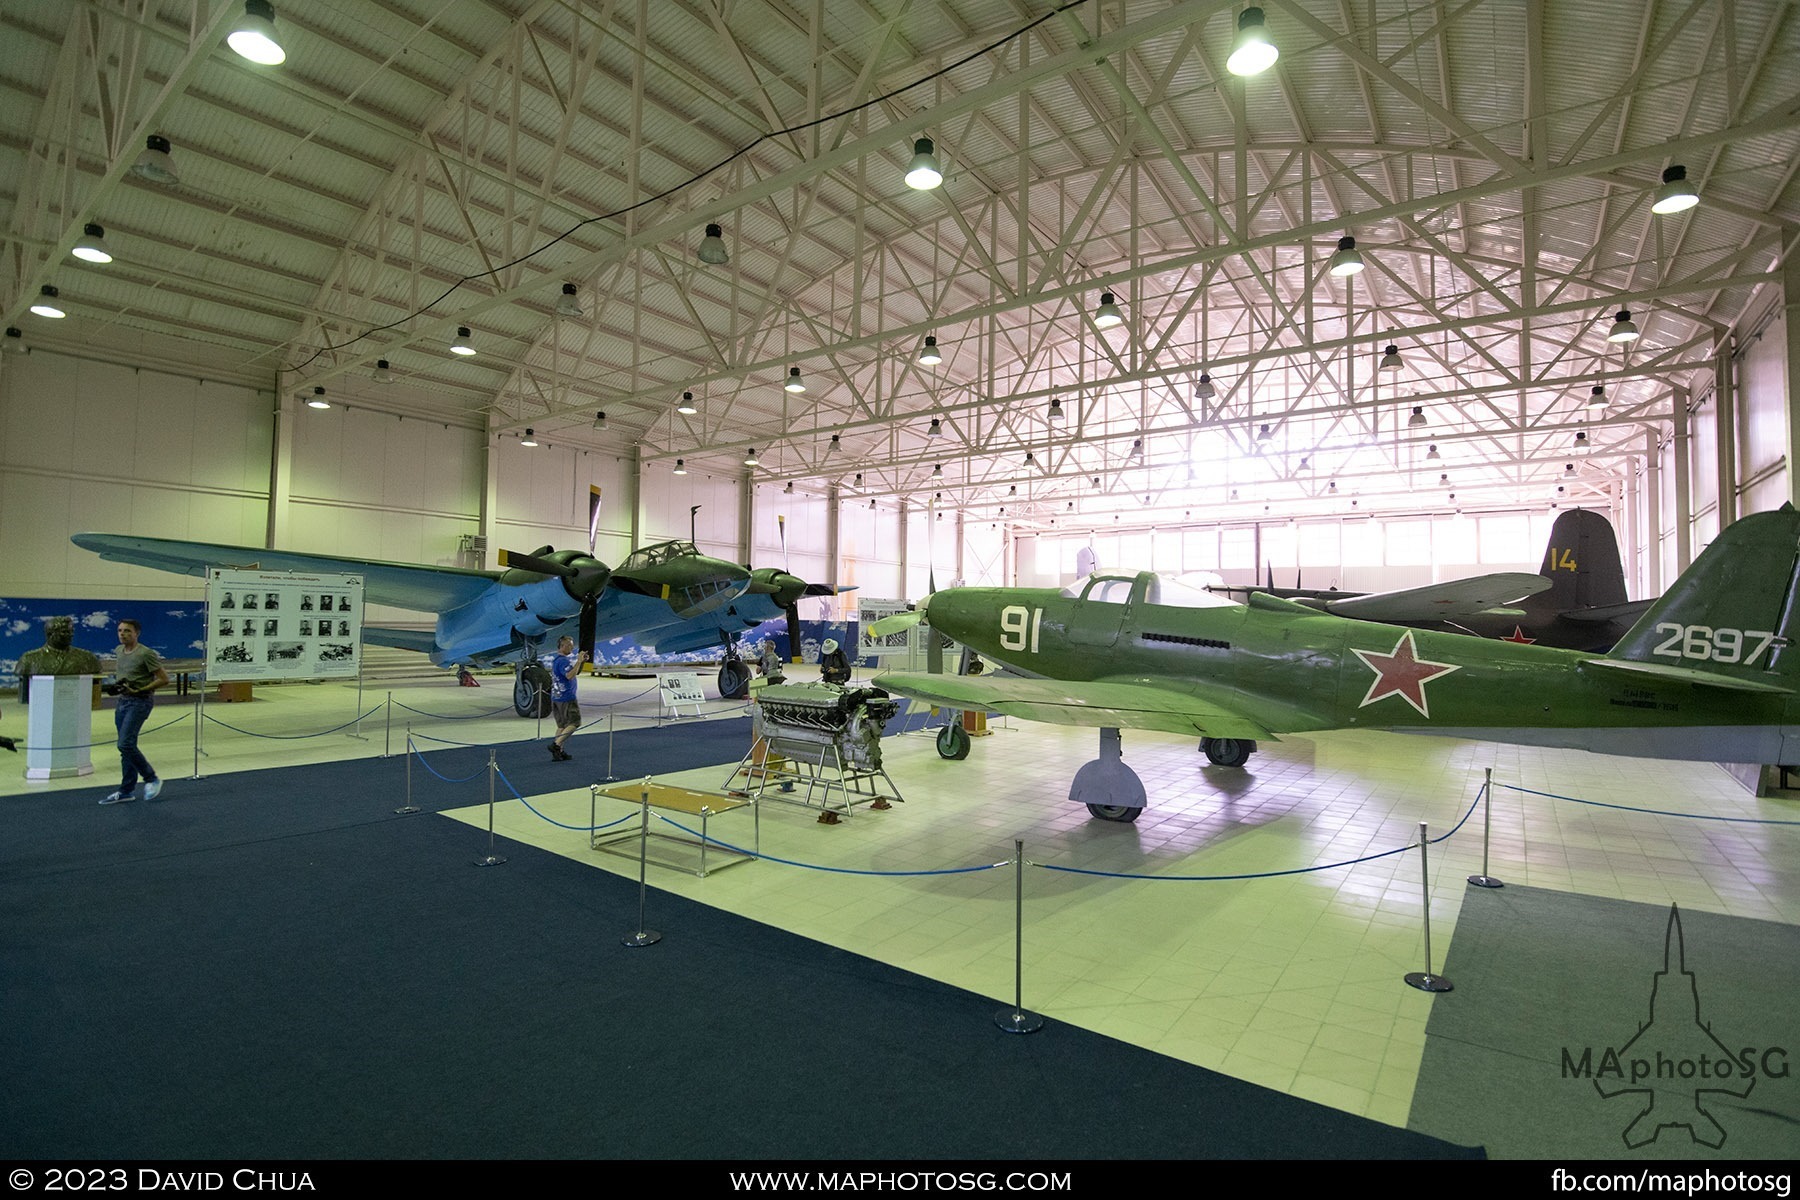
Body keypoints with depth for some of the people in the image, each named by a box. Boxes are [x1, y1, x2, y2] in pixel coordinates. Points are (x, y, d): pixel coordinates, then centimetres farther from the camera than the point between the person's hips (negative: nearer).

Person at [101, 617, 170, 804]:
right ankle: (127, 791, 15)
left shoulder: (146, 653, -14)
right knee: (126, 747, 10)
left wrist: (139, 690, -19)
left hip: (139, 703, -8)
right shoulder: (120, 651, 11)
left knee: (126, 744, -18)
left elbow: (164, 679, -13)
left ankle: (151, 779, -2)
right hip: (122, 702, 8)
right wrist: (115, 685, 9)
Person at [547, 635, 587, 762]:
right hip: (566, 698, -10)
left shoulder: (556, 660, 17)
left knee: (562, 725, 13)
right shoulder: (563, 661, -16)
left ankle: (559, 752, 12)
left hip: (556, 698, 10)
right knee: (574, 723, -3)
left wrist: (582, 662, 8)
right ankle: (556, 745, -10)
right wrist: (578, 661, -27)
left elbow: (576, 672, 23)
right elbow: (570, 675, -32)